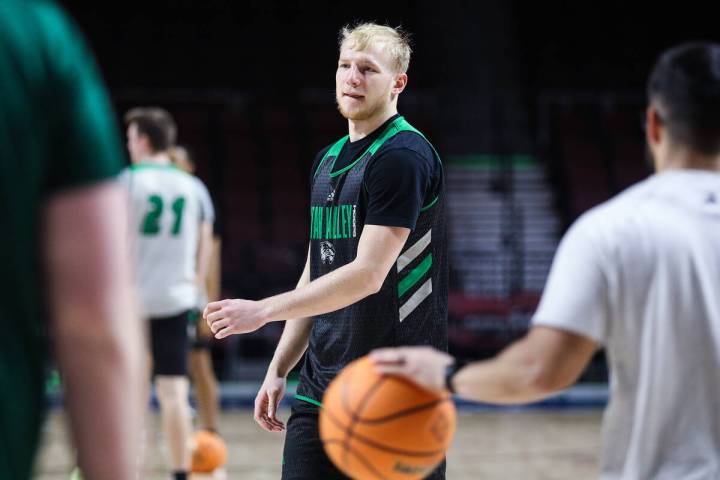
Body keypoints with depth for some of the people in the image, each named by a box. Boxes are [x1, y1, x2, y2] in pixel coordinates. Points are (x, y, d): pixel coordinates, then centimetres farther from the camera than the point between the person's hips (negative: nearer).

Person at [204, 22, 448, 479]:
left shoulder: (404, 155, -12)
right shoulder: (328, 160, 16)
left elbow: (367, 274, -19)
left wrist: (263, 310, -18)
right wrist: (278, 369, 16)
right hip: (320, 387, 8)